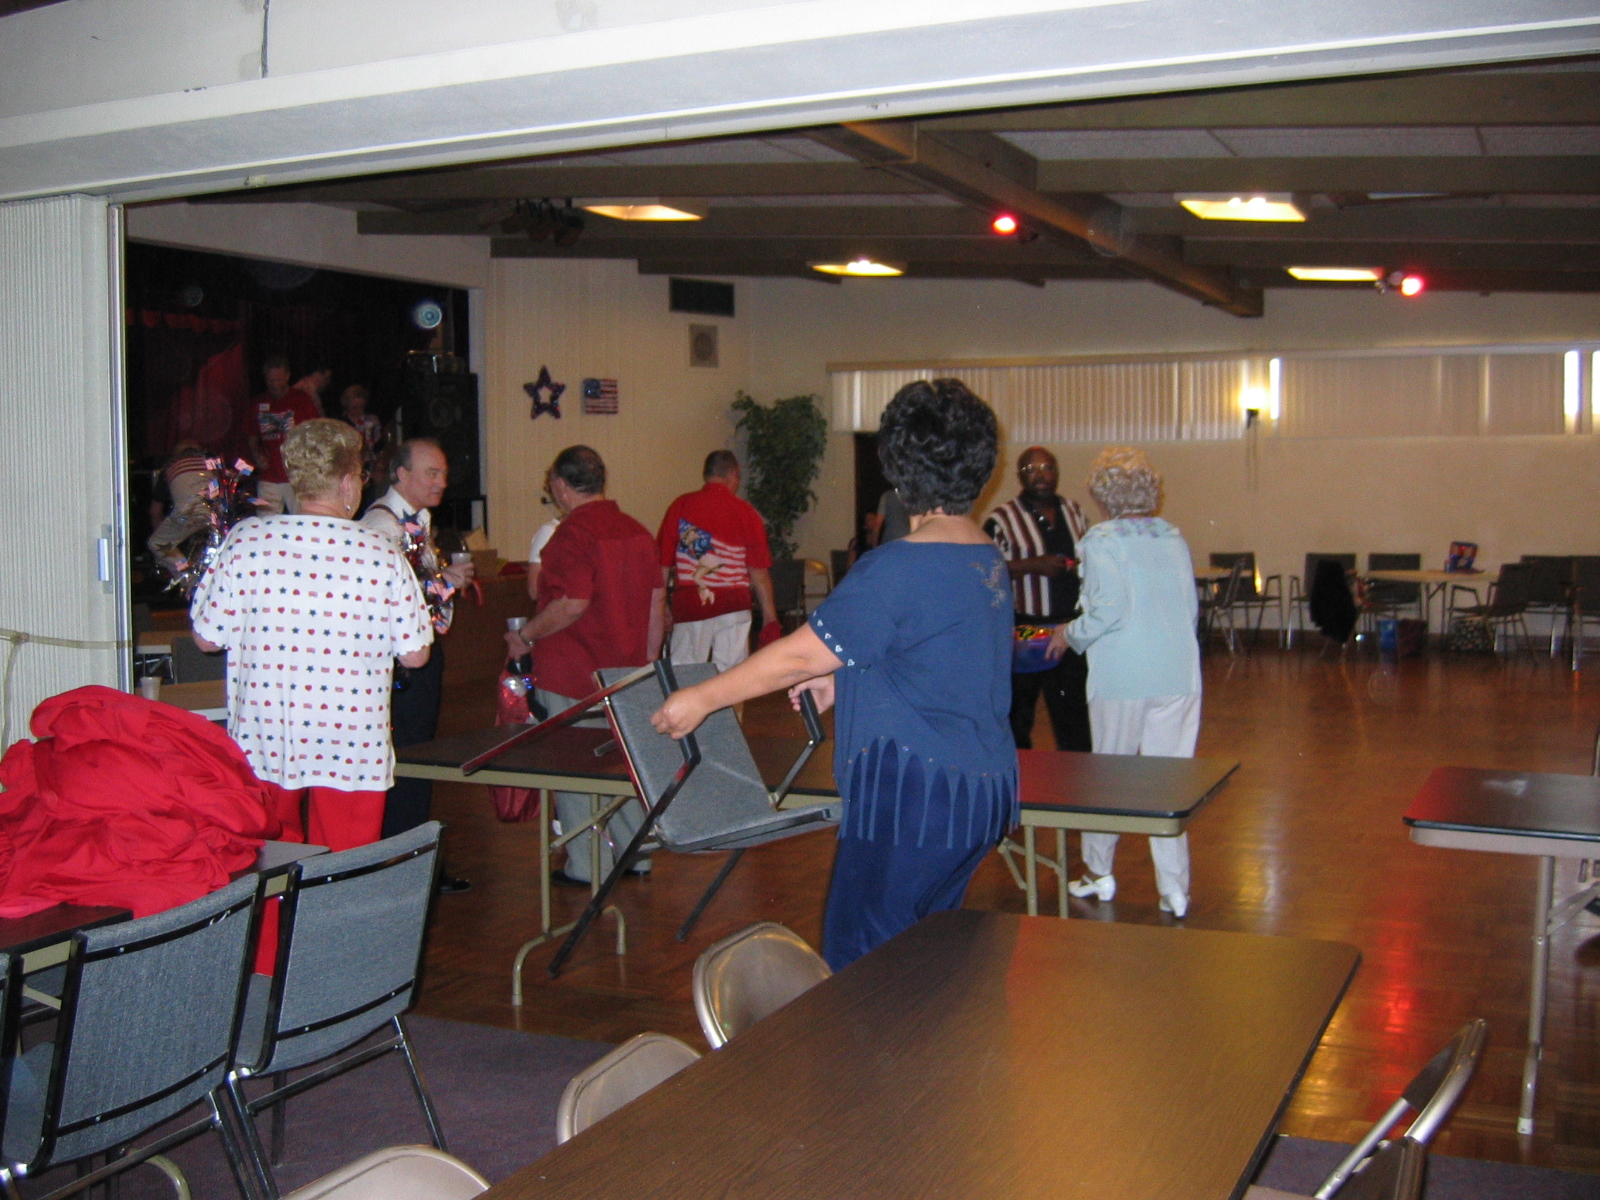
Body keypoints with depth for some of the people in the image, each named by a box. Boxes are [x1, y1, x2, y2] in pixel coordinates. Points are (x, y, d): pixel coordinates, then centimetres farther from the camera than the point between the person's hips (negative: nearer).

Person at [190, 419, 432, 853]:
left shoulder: (246, 540, -6)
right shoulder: (382, 555, -7)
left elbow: (207, 637, 0)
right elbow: (415, 654, -2)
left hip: (261, 749, 1)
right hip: (353, 754, -1)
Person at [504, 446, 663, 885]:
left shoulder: (573, 533, -15)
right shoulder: (637, 532, 9)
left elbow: (572, 603, -23)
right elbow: (656, 602, 12)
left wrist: (525, 636, -11)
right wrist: (647, 660, 20)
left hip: (573, 676, -8)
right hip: (626, 674, 8)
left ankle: (588, 866, 7)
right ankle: (637, 855, 23)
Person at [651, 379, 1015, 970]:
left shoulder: (897, 569, -18)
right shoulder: (990, 559, 9)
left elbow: (797, 657, -13)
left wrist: (699, 699, -3)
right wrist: (841, 678, 23)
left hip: (914, 799, -9)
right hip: (985, 793, 9)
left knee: (858, 962, 1)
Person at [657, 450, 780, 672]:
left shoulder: (680, 506, 2)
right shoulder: (745, 512, -1)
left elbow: (663, 564, 3)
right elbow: (759, 570, -2)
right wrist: (770, 618, 3)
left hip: (689, 607, 1)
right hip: (732, 607, -1)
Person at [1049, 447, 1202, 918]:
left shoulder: (1101, 540, -7)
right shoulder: (1175, 538, 8)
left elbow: (1110, 609, -16)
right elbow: (1191, 610, 10)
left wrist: (1071, 635, 0)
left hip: (1122, 678, -4)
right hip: (1178, 675, 4)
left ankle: (1099, 874, 25)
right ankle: (1174, 892, 7)